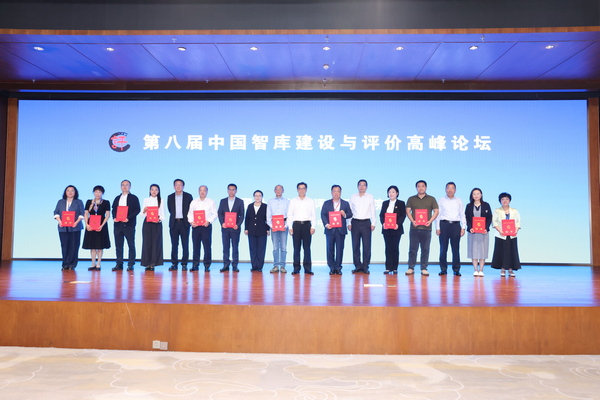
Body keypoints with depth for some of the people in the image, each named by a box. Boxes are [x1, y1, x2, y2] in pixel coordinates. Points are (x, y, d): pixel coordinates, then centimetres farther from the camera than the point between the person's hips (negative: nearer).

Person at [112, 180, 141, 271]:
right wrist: (114, 217, -5)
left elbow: (137, 210, -5)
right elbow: (114, 209, 15)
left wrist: (128, 218, -17)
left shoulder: (134, 198, 3)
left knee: (131, 245, -1)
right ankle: (119, 264, 13)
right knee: (118, 245, 6)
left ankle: (131, 264, 4)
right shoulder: (117, 198, 18)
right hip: (118, 224, 4)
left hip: (129, 224, -4)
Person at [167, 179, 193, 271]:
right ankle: (174, 264, 11)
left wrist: (188, 220, 0)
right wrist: (175, 217, 5)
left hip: (184, 223, -2)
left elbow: (191, 209, 5)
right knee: (174, 244, 5)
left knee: (185, 244, -1)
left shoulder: (188, 196, 5)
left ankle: (184, 264, 6)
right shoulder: (170, 197, 11)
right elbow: (170, 210, 13)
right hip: (174, 223, 2)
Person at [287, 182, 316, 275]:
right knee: (296, 247, 0)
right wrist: (290, 227, -1)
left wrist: (313, 226, -3)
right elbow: (289, 215, 8)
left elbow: (313, 215, 7)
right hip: (296, 224, 0)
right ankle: (296, 268, 5)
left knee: (307, 247, -1)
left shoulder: (310, 201, 11)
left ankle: (307, 268, 2)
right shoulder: (293, 201, 11)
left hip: (307, 224, 0)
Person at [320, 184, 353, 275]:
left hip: (341, 230, 0)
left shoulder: (345, 203, 12)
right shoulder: (326, 203, 10)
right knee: (330, 249, 1)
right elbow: (323, 214, 2)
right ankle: (332, 268, 10)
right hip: (330, 229, 0)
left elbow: (350, 214, 8)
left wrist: (345, 215, -14)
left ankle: (338, 268, 9)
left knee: (340, 249, 0)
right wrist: (326, 224, -14)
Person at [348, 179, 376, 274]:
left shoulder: (370, 197, 8)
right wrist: (349, 223, 3)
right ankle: (357, 266, 10)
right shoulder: (353, 197, 10)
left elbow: (372, 211, 8)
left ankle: (365, 266, 3)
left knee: (367, 246, -4)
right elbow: (350, 210, 10)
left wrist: (373, 223, 0)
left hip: (366, 223, -1)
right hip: (355, 223, 1)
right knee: (355, 245, 2)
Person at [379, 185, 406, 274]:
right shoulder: (385, 203, 14)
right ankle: (388, 268, 3)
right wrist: (383, 223, -11)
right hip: (386, 229, 3)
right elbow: (381, 215, 9)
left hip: (396, 229, -3)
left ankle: (394, 268, 6)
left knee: (395, 248, 1)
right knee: (388, 248, 2)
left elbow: (403, 215, -4)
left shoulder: (401, 203, 4)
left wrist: (398, 224, -19)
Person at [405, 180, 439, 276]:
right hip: (414, 227, 0)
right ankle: (411, 268, 6)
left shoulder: (431, 199, 11)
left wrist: (430, 221, -8)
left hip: (426, 228, 0)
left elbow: (436, 211, 7)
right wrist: (412, 221, -10)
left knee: (425, 250, 2)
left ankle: (424, 269, 9)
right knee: (412, 249, 1)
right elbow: (408, 211, 7)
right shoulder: (411, 199, 13)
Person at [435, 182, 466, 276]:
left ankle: (456, 270, 8)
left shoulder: (459, 201, 14)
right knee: (443, 248, 0)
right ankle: (443, 269, 7)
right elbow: (437, 214, 5)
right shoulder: (441, 200, 10)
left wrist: (463, 227, 2)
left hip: (456, 225, 1)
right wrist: (437, 228, -2)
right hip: (444, 224, -1)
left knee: (456, 248, 1)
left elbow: (462, 215, 12)